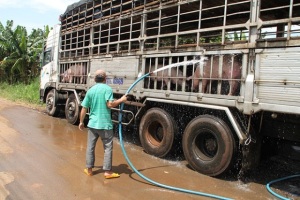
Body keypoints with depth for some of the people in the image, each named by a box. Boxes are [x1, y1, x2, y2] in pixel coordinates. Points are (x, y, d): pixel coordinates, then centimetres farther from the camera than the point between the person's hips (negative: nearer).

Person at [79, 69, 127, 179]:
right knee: (108, 148, 5)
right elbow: (110, 104, -21)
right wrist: (121, 100, -7)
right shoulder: (107, 88, -9)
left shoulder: (90, 90, 6)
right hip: (105, 124, -5)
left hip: (92, 123, 5)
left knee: (90, 147, 14)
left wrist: (81, 122, 17)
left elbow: (84, 108, 7)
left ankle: (89, 169, 24)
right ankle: (107, 171, 8)